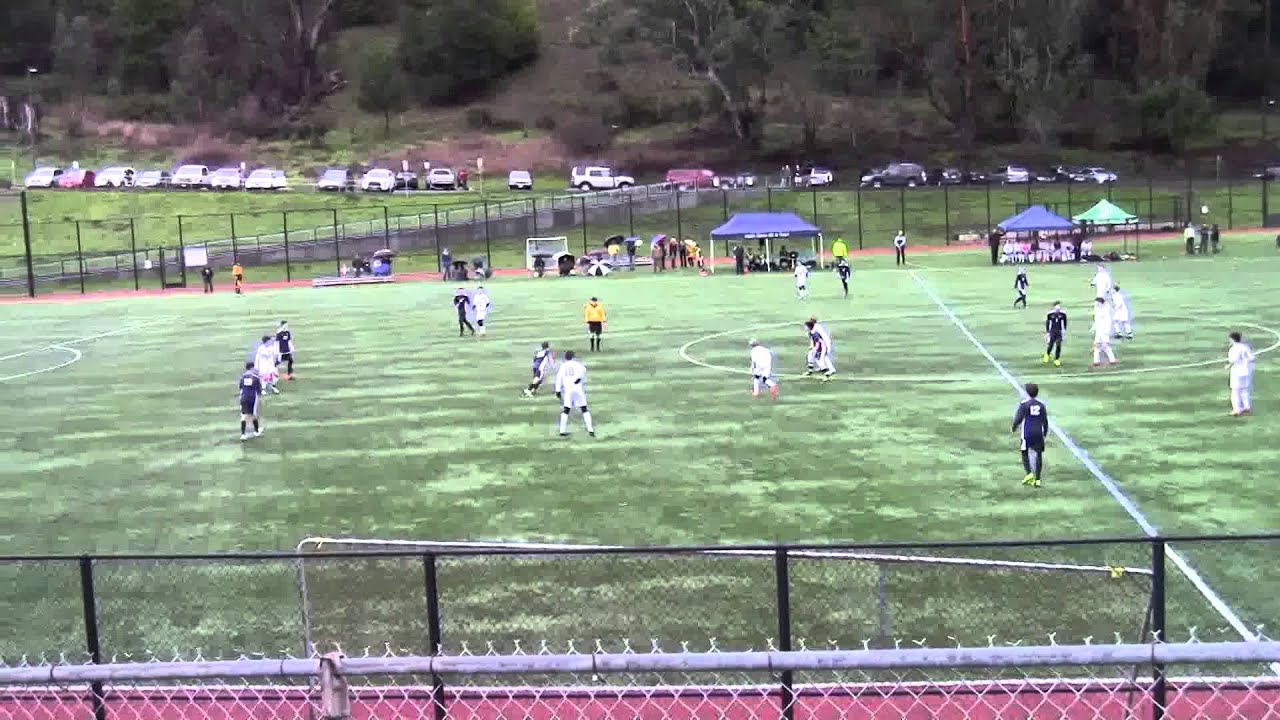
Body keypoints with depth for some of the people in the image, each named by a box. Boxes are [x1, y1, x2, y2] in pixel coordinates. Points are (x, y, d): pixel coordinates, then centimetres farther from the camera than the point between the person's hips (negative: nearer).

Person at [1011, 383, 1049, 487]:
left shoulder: (1024, 404, -6)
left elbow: (1018, 418, -8)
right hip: (1039, 433, 3)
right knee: (1038, 455, 5)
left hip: (1027, 433, -3)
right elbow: (1045, 421, 9)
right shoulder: (1041, 405, 6)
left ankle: (1029, 473, -9)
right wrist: (1045, 433, 20)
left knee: (1025, 453, 10)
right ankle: (1037, 479, 5)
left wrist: (1014, 427, 10)